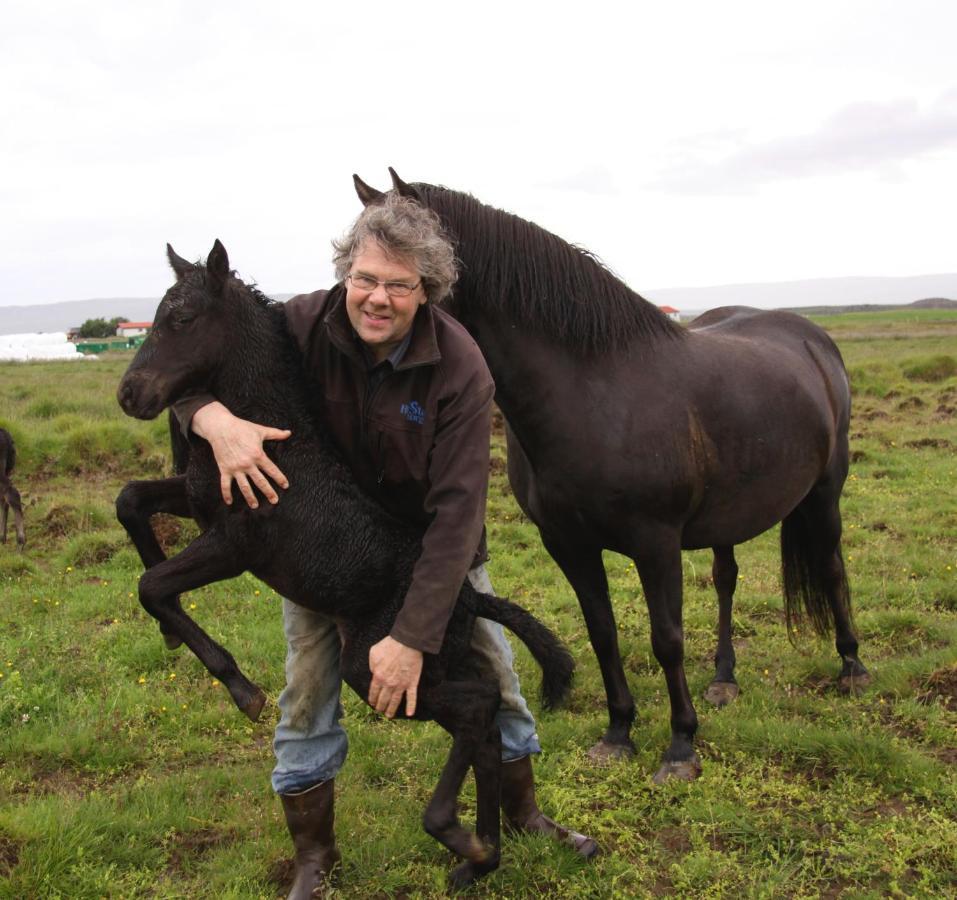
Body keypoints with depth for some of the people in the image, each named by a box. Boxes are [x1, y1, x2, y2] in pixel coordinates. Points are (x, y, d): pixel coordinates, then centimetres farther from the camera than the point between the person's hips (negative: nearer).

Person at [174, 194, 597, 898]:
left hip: (428, 542, 0)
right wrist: (215, 419, -38)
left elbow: (457, 511, -30)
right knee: (309, 689, -1)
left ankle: (524, 812, 34)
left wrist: (413, 636, -35)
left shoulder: (460, 367, -29)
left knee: (491, 667, 8)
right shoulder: (303, 325, -25)